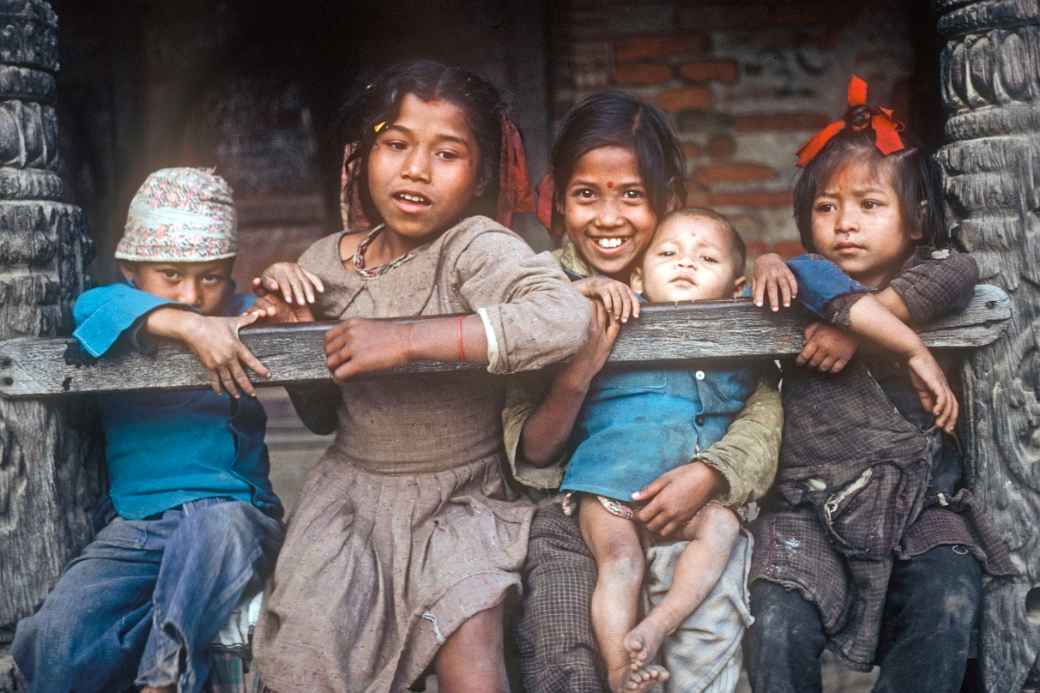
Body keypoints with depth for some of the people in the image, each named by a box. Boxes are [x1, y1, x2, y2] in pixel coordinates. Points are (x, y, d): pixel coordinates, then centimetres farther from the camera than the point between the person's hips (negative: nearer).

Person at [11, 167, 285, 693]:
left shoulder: (241, 320, 3)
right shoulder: (110, 309, 0)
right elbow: (99, 309, -24)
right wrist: (184, 325, -41)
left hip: (233, 509, 0)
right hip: (135, 524, 0)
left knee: (218, 525, -36)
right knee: (61, 637, -24)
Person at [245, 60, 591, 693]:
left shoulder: (476, 245, -15)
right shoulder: (325, 263, -1)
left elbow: (564, 319, -38)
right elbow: (322, 417, 10)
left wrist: (407, 339, -34)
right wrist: (293, 330, -10)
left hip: (462, 499, -3)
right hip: (352, 492, 4)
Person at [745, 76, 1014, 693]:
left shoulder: (931, 268, 10)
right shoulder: (802, 275, 12)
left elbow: (957, 274, -14)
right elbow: (817, 277, -12)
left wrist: (853, 324, -20)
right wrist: (912, 349, -20)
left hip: (919, 500, 0)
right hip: (812, 507, 0)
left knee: (950, 608, -27)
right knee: (778, 630, -24)